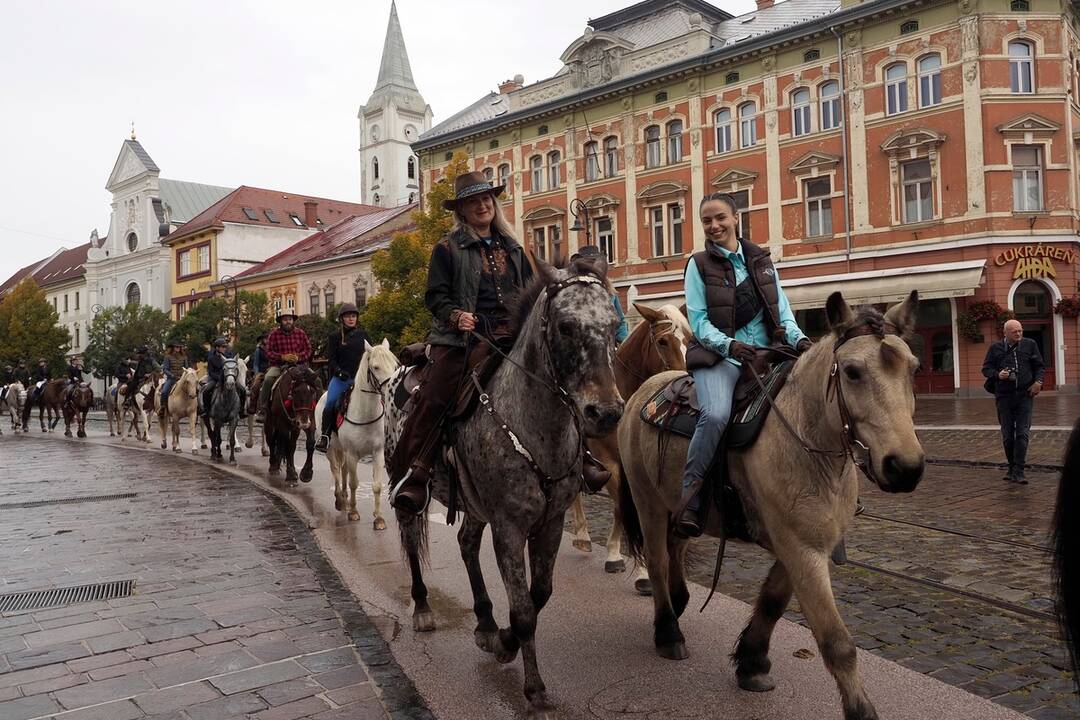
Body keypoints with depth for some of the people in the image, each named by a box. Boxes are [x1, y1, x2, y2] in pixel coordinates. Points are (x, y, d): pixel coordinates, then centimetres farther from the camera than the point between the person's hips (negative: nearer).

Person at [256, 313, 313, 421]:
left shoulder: (301, 333, 7)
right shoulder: (274, 334, 2)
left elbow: (308, 350, 9)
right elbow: (268, 352, -2)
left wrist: (298, 357, -11)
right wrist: (282, 357, -17)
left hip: (298, 365, 1)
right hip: (278, 365, -1)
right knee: (268, 378, -29)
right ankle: (262, 410, -20)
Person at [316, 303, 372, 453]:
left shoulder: (363, 335, 12)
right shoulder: (335, 336, 8)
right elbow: (331, 359, 5)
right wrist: (339, 371, -12)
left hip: (360, 377, 2)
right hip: (340, 377, -1)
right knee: (330, 403, -22)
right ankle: (325, 436, -15)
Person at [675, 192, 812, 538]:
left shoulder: (761, 260, 15)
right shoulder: (699, 265, 5)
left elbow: (782, 309, 11)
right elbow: (699, 321, -2)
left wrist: (798, 338, -9)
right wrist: (729, 344, -20)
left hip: (764, 355, 4)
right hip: (719, 356, -4)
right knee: (716, 414, -31)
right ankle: (689, 499, -23)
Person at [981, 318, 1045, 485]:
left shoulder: (1030, 345, 7)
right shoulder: (995, 348, 5)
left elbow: (1040, 366, 13)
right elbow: (986, 369, 8)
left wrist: (1038, 381, -5)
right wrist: (998, 375, -12)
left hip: (1025, 396, 0)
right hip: (1004, 397, 0)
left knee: (1023, 433, -8)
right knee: (1007, 435, 6)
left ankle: (1018, 471, -8)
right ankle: (1012, 468, 21)